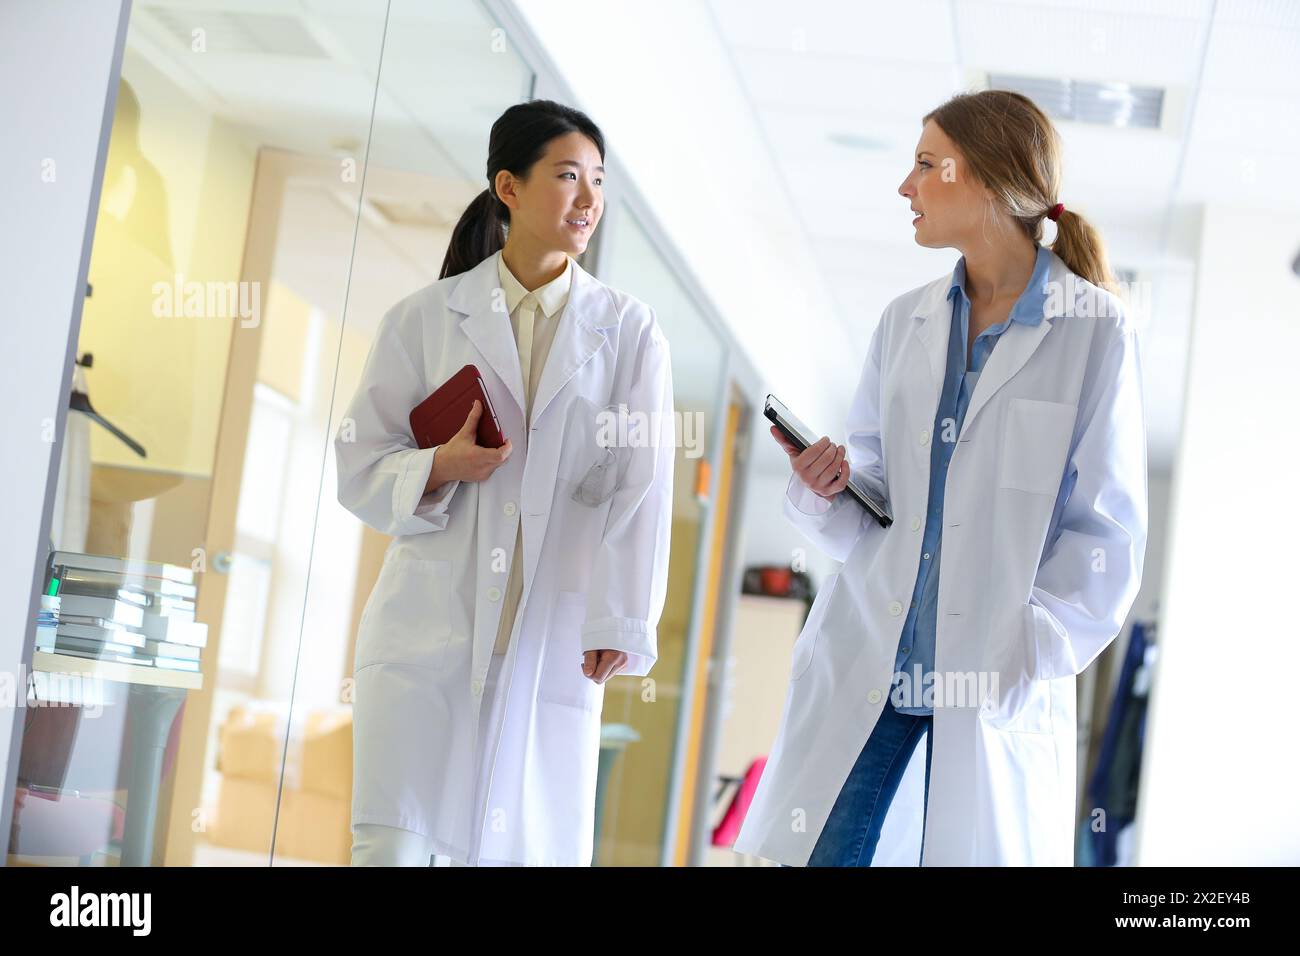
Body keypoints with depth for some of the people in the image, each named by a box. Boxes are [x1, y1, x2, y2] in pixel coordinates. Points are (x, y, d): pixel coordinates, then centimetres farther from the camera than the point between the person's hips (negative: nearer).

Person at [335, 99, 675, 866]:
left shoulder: (627, 330, 6)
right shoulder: (425, 319, 6)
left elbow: (641, 486, -2)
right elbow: (358, 465, 8)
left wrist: (621, 624, -11)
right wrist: (435, 469, -13)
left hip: (551, 645, 1)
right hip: (428, 630, 0)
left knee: (524, 848, 3)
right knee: (391, 843, -5)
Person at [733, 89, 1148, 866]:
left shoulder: (1095, 331, -3)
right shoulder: (906, 322, 11)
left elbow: (1108, 535, -5)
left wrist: (1019, 661, -15)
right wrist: (826, 492, -8)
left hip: (996, 697, -3)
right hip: (861, 669, 4)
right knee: (819, 855, 0)